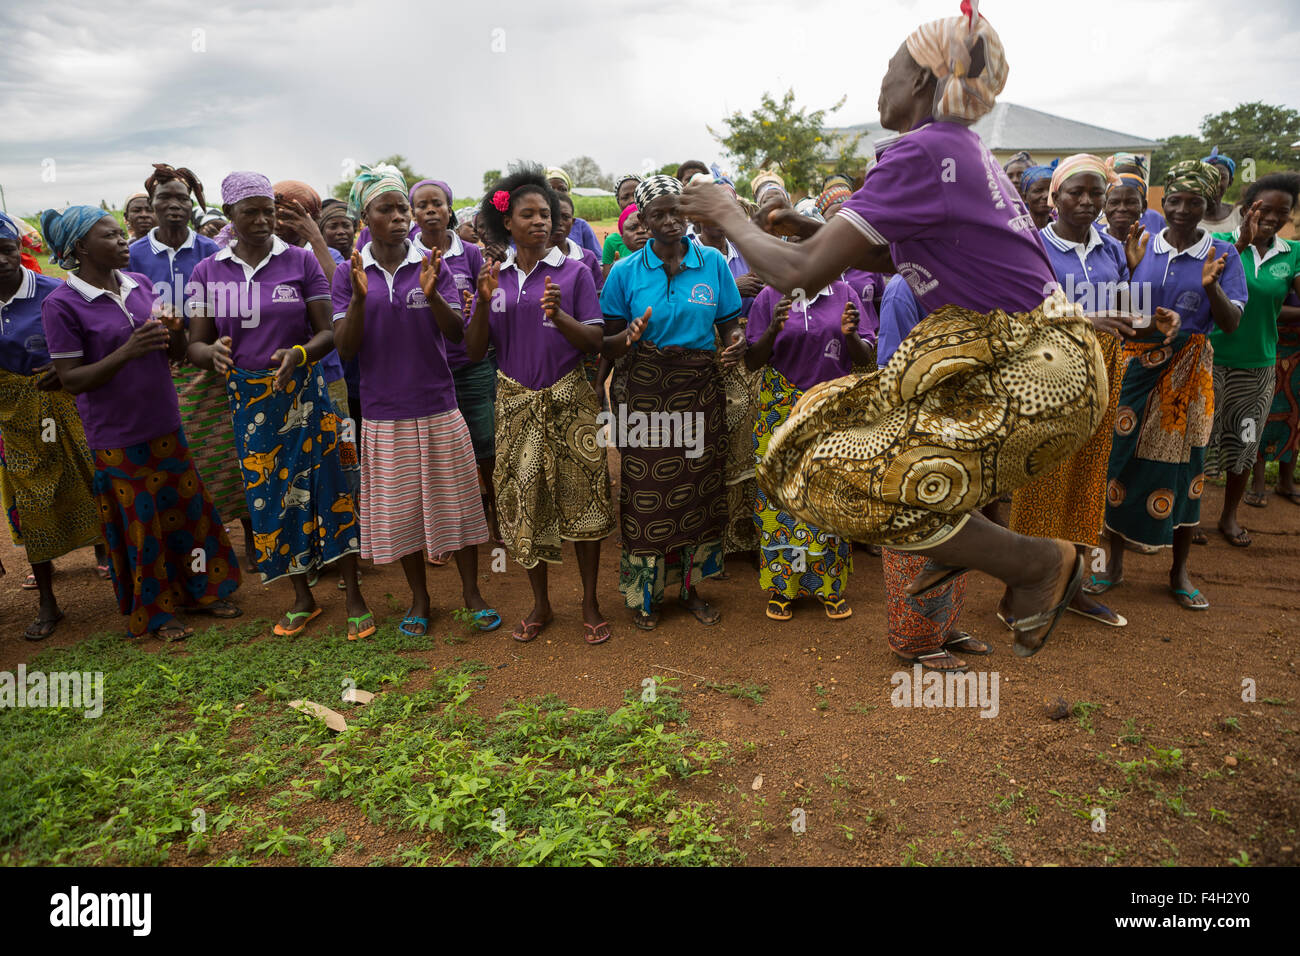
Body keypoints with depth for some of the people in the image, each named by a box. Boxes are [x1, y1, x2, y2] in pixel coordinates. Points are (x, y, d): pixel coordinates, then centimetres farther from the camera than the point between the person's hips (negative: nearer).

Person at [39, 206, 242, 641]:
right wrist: (129, 351, -26)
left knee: (186, 507, 14)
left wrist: (176, 330, -13)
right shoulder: (61, 304, -12)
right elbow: (71, 379, -14)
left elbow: (175, 353, 10)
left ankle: (200, 591, 32)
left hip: (166, 425, 5)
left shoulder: (141, 284, 4)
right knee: (139, 523, 7)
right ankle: (156, 611, 24)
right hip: (117, 437, -5)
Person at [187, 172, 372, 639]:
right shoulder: (207, 272, 5)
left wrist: (301, 353, -25)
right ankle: (302, 597, 24)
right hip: (249, 399, 2)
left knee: (326, 485, -3)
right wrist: (214, 352, -20)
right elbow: (195, 345, 4)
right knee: (270, 494, 7)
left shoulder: (301, 260, -1)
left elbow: (329, 332, -4)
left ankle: (353, 595, 9)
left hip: (305, 392, -2)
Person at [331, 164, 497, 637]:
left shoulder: (432, 265, -1)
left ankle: (471, 592, 23)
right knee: (401, 508, 10)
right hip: (384, 412, 1)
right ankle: (419, 598, 28)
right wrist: (359, 298, -21)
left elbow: (457, 334, -7)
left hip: (439, 407, 0)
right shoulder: (349, 274, 0)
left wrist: (432, 295, -25)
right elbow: (344, 350, -6)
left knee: (455, 499, 5)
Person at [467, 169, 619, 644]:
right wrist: (483, 303, -12)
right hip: (516, 401, 2)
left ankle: (590, 603, 16)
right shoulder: (494, 277, 7)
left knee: (581, 496, 1)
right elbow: (474, 351, 3)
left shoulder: (575, 271, 0)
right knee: (524, 501, 6)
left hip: (570, 399, -2)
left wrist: (559, 317, -23)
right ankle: (540, 604, 23)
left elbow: (596, 341, -6)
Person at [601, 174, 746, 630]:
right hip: (644, 391, -2)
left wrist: (738, 343, -15)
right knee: (647, 492, 2)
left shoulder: (713, 262, 4)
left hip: (700, 388, 2)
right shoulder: (625, 271, 0)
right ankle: (645, 594, 21)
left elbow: (730, 326, 8)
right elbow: (605, 343, 0)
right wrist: (630, 339, -22)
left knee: (699, 487, 8)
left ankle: (692, 587, 27)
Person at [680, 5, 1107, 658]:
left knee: (839, 476, -11)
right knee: (845, 420, 20)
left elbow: (799, 273, -19)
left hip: (1021, 378, -10)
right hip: (1022, 355, 10)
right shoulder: (964, 149, 14)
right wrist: (811, 230, 15)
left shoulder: (920, 152, -16)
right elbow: (898, 261, 24)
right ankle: (964, 536, 15)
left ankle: (1038, 562, -1)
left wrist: (726, 217, -2)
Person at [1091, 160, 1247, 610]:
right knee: (1121, 456, 1)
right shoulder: (1142, 245, 4)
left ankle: (1179, 570, 19)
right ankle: (1115, 561, 16)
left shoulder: (1222, 254, 1)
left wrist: (1211, 287, -21)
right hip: (1136, 367, 1)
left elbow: (1231, 323, -4)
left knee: (1181, 463, 4)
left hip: (1187, 373, -1)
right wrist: (1131, 268, -12)